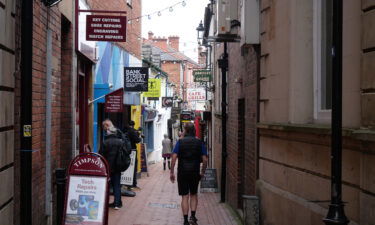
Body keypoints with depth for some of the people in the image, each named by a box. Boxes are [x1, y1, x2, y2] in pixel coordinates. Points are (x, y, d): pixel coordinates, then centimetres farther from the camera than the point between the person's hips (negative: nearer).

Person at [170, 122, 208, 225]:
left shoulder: (180, 142, -1)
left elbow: (174, 157, -10)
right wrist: (202, 172, 8)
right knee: (193, 194, 19)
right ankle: (193, 216, 9)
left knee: (184, 196, 4)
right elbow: (205, 160, -3)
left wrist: (172, 172, -5)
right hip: (195, 172, 1)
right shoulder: (199, 143, 2)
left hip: (182, 172, -1)